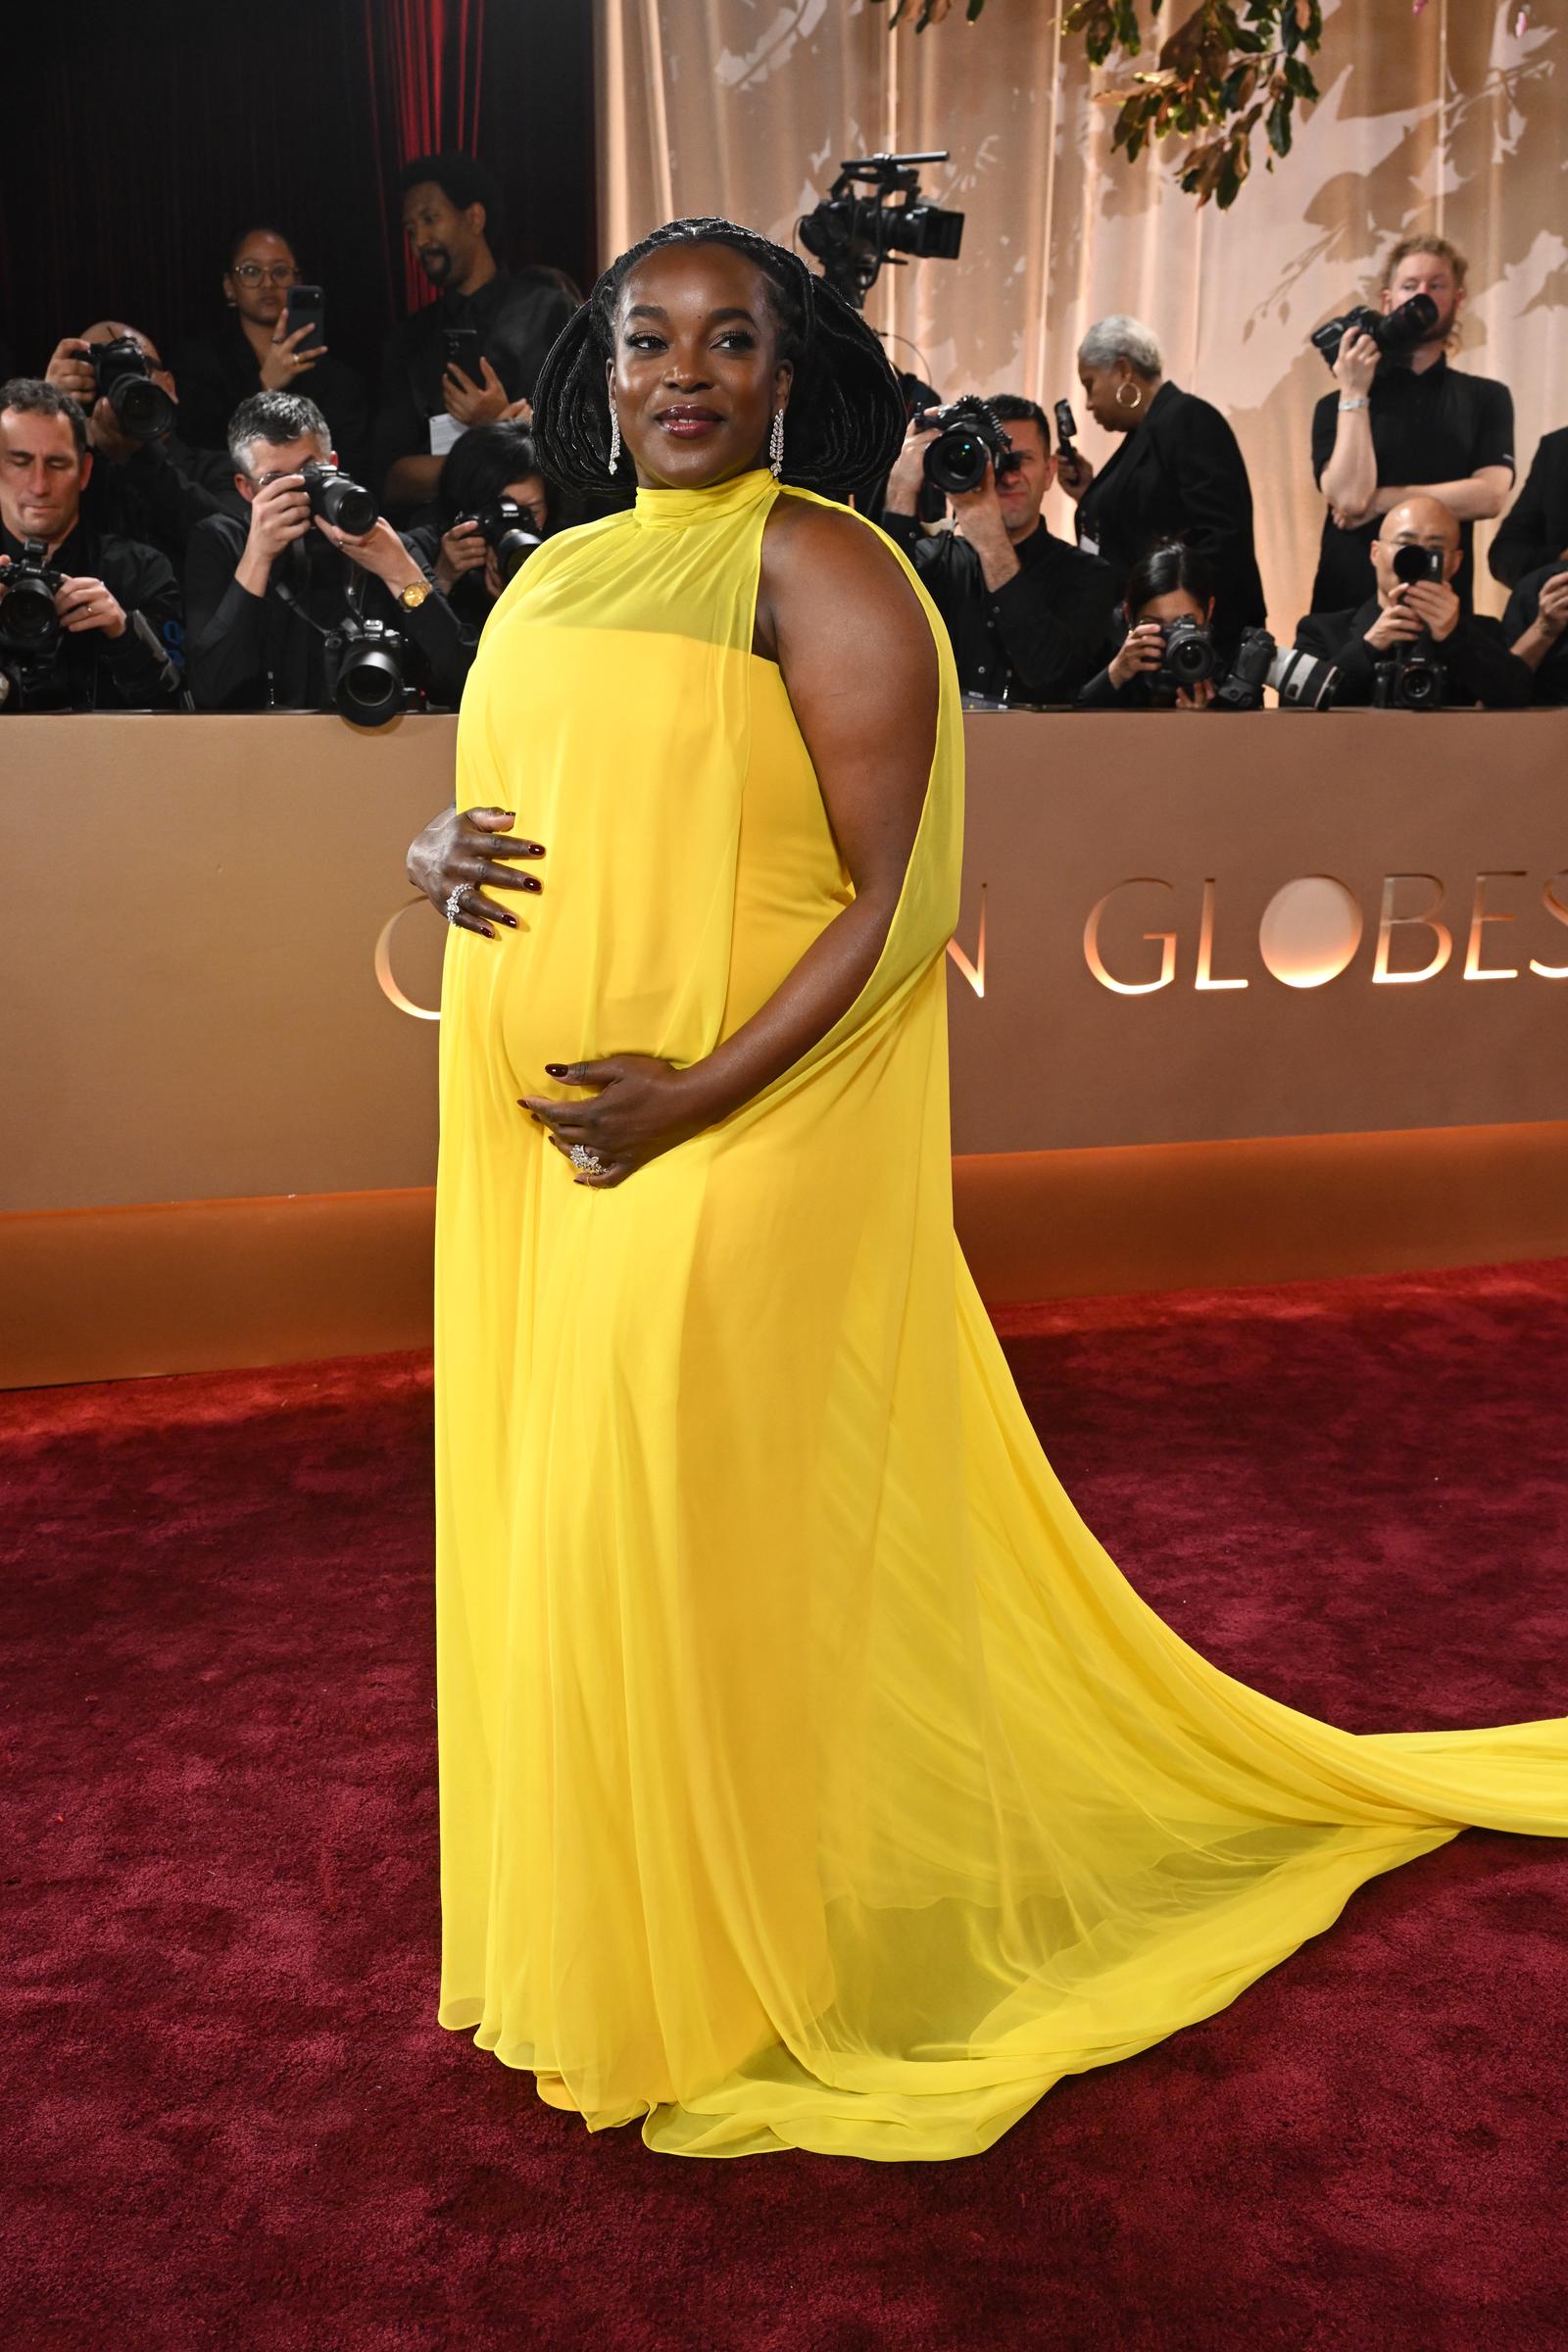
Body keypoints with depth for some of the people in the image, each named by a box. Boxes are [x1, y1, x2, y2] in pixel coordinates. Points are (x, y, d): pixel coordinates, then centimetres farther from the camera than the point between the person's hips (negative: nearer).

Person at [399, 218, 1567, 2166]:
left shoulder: (816, 565, -7)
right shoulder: (558, 574, 16)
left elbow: (903, 896, -13)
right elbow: (505, 815, 21)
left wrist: (699, 1097, -21)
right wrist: (437, 860, -3)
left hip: (742, 1132, -7)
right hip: (541, 1141, 8)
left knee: (717, 1531, 0)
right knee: (567, 1514, 15)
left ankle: (759, 1979, 24)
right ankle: (598, 1917, 36)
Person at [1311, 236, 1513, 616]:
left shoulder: (1487, 398, 8)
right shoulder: (1337, 404, 5)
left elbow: (1489, 495, -7)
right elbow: (1348, 498, -11)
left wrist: (1380, 500, -9)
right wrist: (1354, 394, -10)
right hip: (1346, 605, -1)